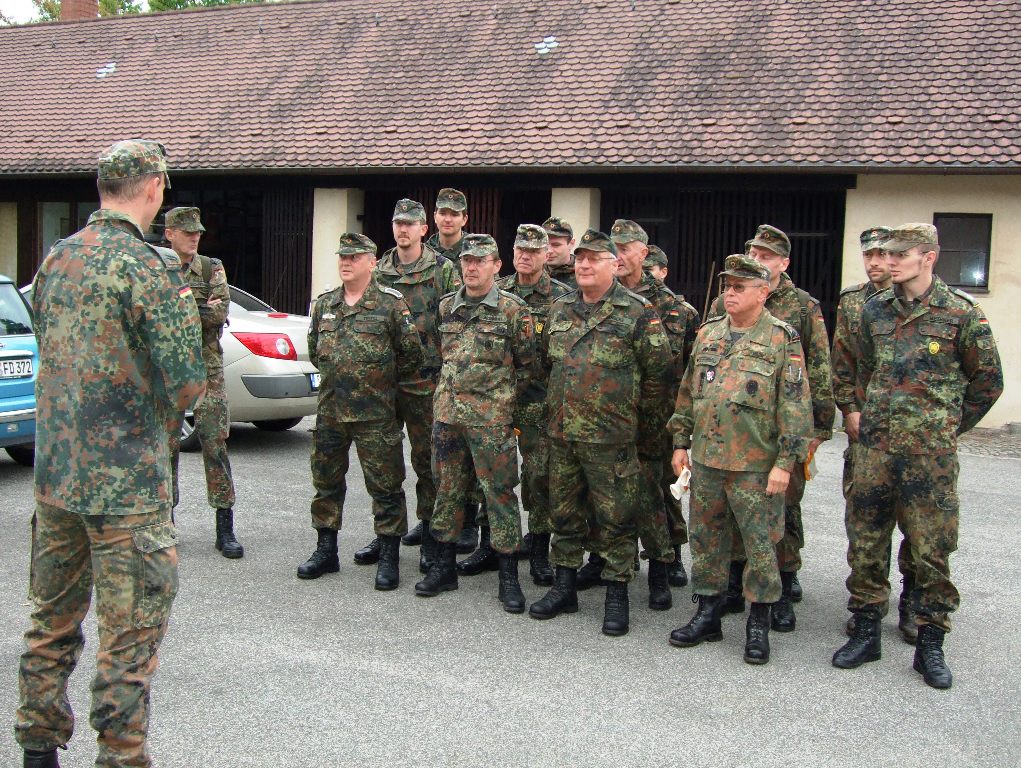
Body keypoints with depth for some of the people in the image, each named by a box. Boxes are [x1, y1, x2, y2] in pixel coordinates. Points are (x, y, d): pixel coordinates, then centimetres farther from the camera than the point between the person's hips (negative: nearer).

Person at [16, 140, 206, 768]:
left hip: (54, 471, 8)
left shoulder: (55, 259, 7)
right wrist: (166, 418, 3)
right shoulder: (146, 268, -15)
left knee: (54, 616, 19)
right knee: (133, 627, 2)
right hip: (127, 479, -7)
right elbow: (189, 381, -19)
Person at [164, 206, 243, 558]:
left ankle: (225, 528, 0)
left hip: (206, 368, -1)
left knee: (215, 444, -3)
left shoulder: (212, 269, 5)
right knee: (166, 445, 6)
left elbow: (221, 312, -9)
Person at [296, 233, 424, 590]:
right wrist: (337, 374, 12)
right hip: (330, 410, 5)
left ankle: (389, 558, 10)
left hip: (375, 414, -5)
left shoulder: (391, 304, -6)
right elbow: (314, 350, 21)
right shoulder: (324, 304, 10)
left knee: (385, 486, 0)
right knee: (326, 481, 13)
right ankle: (326, 551, 26)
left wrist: (382, 378, 4)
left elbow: (412, 354, -3)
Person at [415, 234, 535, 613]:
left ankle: (509, 575, 6)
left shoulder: (513, 309, -6)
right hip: (447, 411, 5)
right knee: (448, 487, 12)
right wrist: (449, 391, 15)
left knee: (499, 491, -1)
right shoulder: (446, 306, 9)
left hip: (491, 416, -5)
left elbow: (528, 364, 0)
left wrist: (504, 397, 1)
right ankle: (444, 565, 22)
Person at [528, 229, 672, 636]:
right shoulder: (560, 309, 11)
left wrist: (647, 426, -2)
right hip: (561, 433, 6)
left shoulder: (637, 312, -7)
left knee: (615, 518, 2)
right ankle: (564, 588, 26)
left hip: (611, 437, -6)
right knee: (564, 513, 14)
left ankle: (617, 595, 14)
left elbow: (657, 371, -5)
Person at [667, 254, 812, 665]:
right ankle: (707, 615, 26)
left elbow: (795, 404, -10)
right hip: (705, 458, 5)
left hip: (756, 464, -5)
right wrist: (681, 441, 12)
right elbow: (688, 392, 16)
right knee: (707, 538, 13)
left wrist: (785, 461, -14)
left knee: (760, 543, 4)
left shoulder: (783, 339, -7)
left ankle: (758, 625, 17)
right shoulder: (708, 333, 10)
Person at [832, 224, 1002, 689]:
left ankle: (930, 642, 15)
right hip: (874, 445, 4)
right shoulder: (875, 309, 7)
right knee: (865, 541, 8)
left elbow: (988, 379, 5)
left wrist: (952, 425, 6)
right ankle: (865, 630, 21)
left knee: (932, 547, 2)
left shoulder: (961, 312, -4)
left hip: (930, 450, -4)